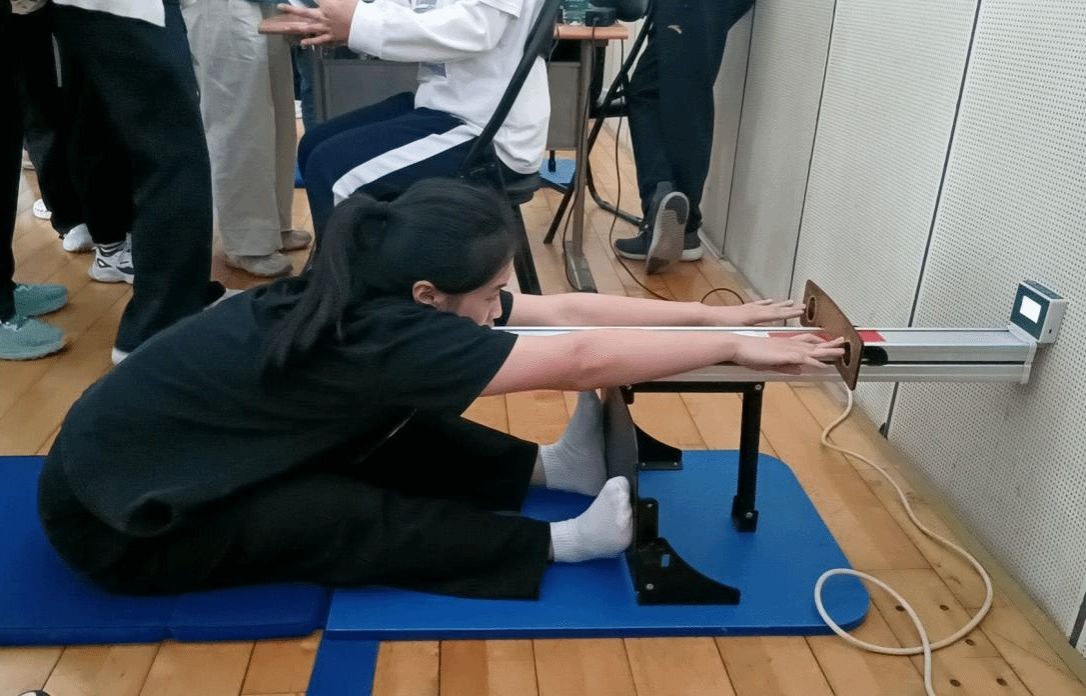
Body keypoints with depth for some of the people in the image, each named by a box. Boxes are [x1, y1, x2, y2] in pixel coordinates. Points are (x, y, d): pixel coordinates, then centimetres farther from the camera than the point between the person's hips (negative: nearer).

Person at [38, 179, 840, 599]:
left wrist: (709, 313, -7)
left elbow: (563, 310, -9)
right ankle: (555, 539, -8)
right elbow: (583, 363, -33)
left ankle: (544, 467, 5)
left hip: (178, 458, 8)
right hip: (118, 518, -7)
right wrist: (735, 348, -23)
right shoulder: (382, 334, -33)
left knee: (391, 436, -6)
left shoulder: (372, 293, -10)